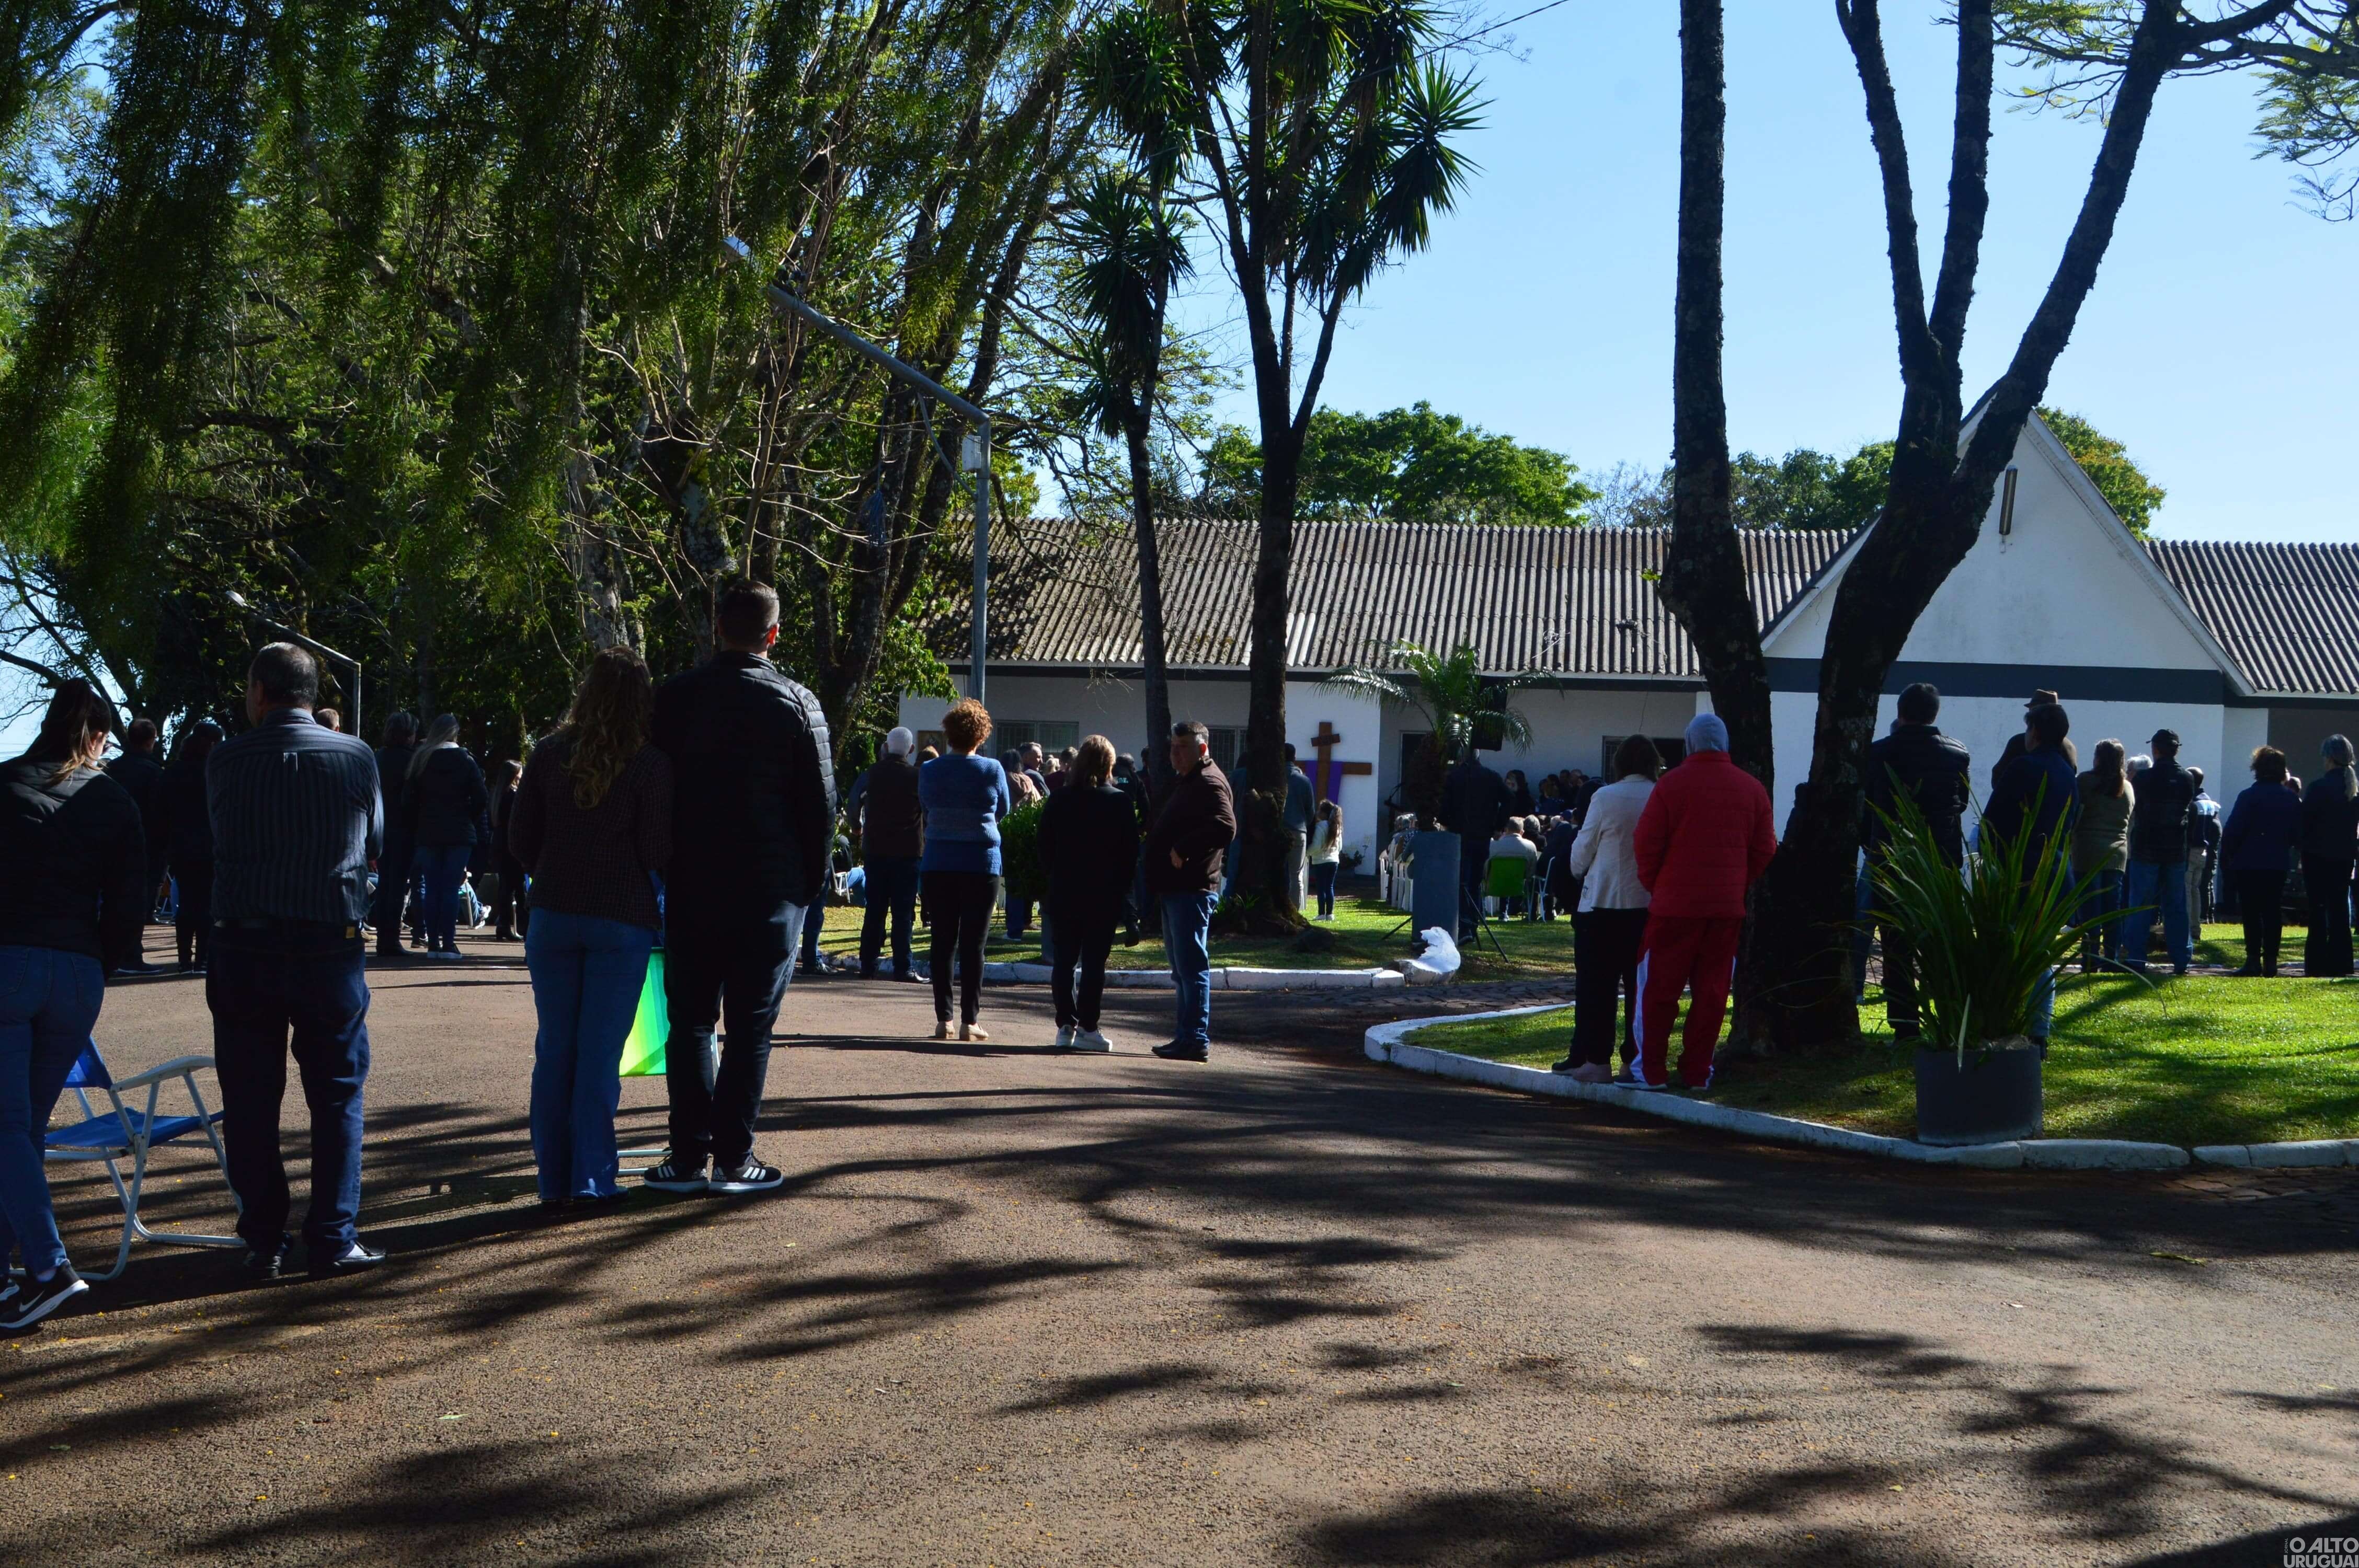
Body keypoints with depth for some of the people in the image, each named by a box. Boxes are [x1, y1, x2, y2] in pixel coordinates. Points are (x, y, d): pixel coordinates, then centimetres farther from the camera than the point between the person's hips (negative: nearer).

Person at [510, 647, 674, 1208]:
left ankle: (553, 1179, 14)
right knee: (600, 1052, 2)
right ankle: (591, 1178, 4)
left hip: (552, 915, 3)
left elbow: (520, 838, 4)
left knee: (554, 1049, 10)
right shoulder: (651, 765, -9)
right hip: (622, 919, -3)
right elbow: (657, 852, -10)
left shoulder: (549, 755, 1)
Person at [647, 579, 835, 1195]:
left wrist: (665, 868, 12)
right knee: (750, 1026, 3)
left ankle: (688, 1156, 7)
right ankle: (733, 1159, 4)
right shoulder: (797, 705, -4)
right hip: (771, 889, -2)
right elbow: (821, 804, -2)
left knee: (690, 1020, 8)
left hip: (691, 886, 2)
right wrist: (811, 879, 9)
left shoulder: (674, 697, 1)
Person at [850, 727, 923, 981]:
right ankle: (902, 967, -5)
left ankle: (868, 964, 10)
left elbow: (852, 805, 5)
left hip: (874, 849, 3)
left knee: (874, 910, 10)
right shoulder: (918, 776, -5)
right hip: (908, 851, -3)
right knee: (902, 912, -1)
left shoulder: (872, 774, 2)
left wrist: (858, 827, 22)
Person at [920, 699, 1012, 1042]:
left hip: (938, 864, 2)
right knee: (973, 944, 1)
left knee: (943, 941, 7)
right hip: (981, 865, -2)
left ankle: (943, 1019, 7)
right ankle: (969, 1021, 1)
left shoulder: (930, 770, -1)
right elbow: (1004, 810, 8)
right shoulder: (993, 770, -6)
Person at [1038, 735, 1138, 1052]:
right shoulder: (1120, 802, -5)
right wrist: (1122, 887, 4)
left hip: (1064, 892, 2)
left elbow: (1045, 847, 1)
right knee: (1094, 962, 2)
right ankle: (1087, 1027, -1)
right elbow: (1131, 850, -4)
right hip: (1105, 894, -1)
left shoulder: (1060, 799, -1)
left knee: (1063, 960, 8)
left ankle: (1066, 1026, 5)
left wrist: (1051, 879, 11)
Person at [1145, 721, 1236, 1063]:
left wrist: (1183, 849, -26)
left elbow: (1225, 827, -29)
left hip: (1192, 890, -11)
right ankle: (1187, 1036, 20)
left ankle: (1196, 1040, -9)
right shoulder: (1186, 782, 21)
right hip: (1176, 889, 11)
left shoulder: (1210, 784, -13)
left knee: (1192, 966, -10)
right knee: (1183, 968, 14)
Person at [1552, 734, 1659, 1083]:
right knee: (1641, 985, 9)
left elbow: (1579, 859, -2)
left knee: (1597, 986, 3)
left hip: (1604, 903, -3)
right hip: (1651, 906, 3)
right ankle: (1636, 1060, 12)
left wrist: (1579, 869, 19)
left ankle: (1596, 1060, 2)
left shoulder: (1605, 799, -10)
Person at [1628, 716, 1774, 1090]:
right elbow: (1764, 849, 9)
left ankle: (1651, 1070, 3)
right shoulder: (1752, 789, 6)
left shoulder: (1672, 784, -6)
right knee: (1711, 989, 7)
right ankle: (1697, 1071, 9)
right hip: (1728, 906, 3)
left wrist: (1653, 886, 7)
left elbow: (1646, 843, -6)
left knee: (1659, 987, 3)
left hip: (1675, 904, -3)